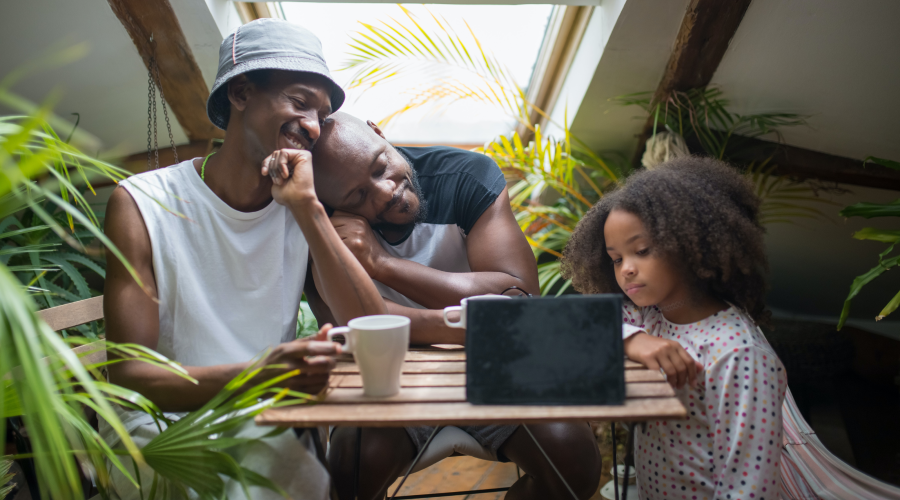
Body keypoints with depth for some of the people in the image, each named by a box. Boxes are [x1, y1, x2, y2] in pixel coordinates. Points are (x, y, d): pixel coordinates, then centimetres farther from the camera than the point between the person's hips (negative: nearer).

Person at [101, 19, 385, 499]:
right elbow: (128, 375, -14)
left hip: (270, 425, 4)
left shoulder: (304, 209, 2)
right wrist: (254, 376, -34)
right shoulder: (142, 204, -9)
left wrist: (307, 207, -17)